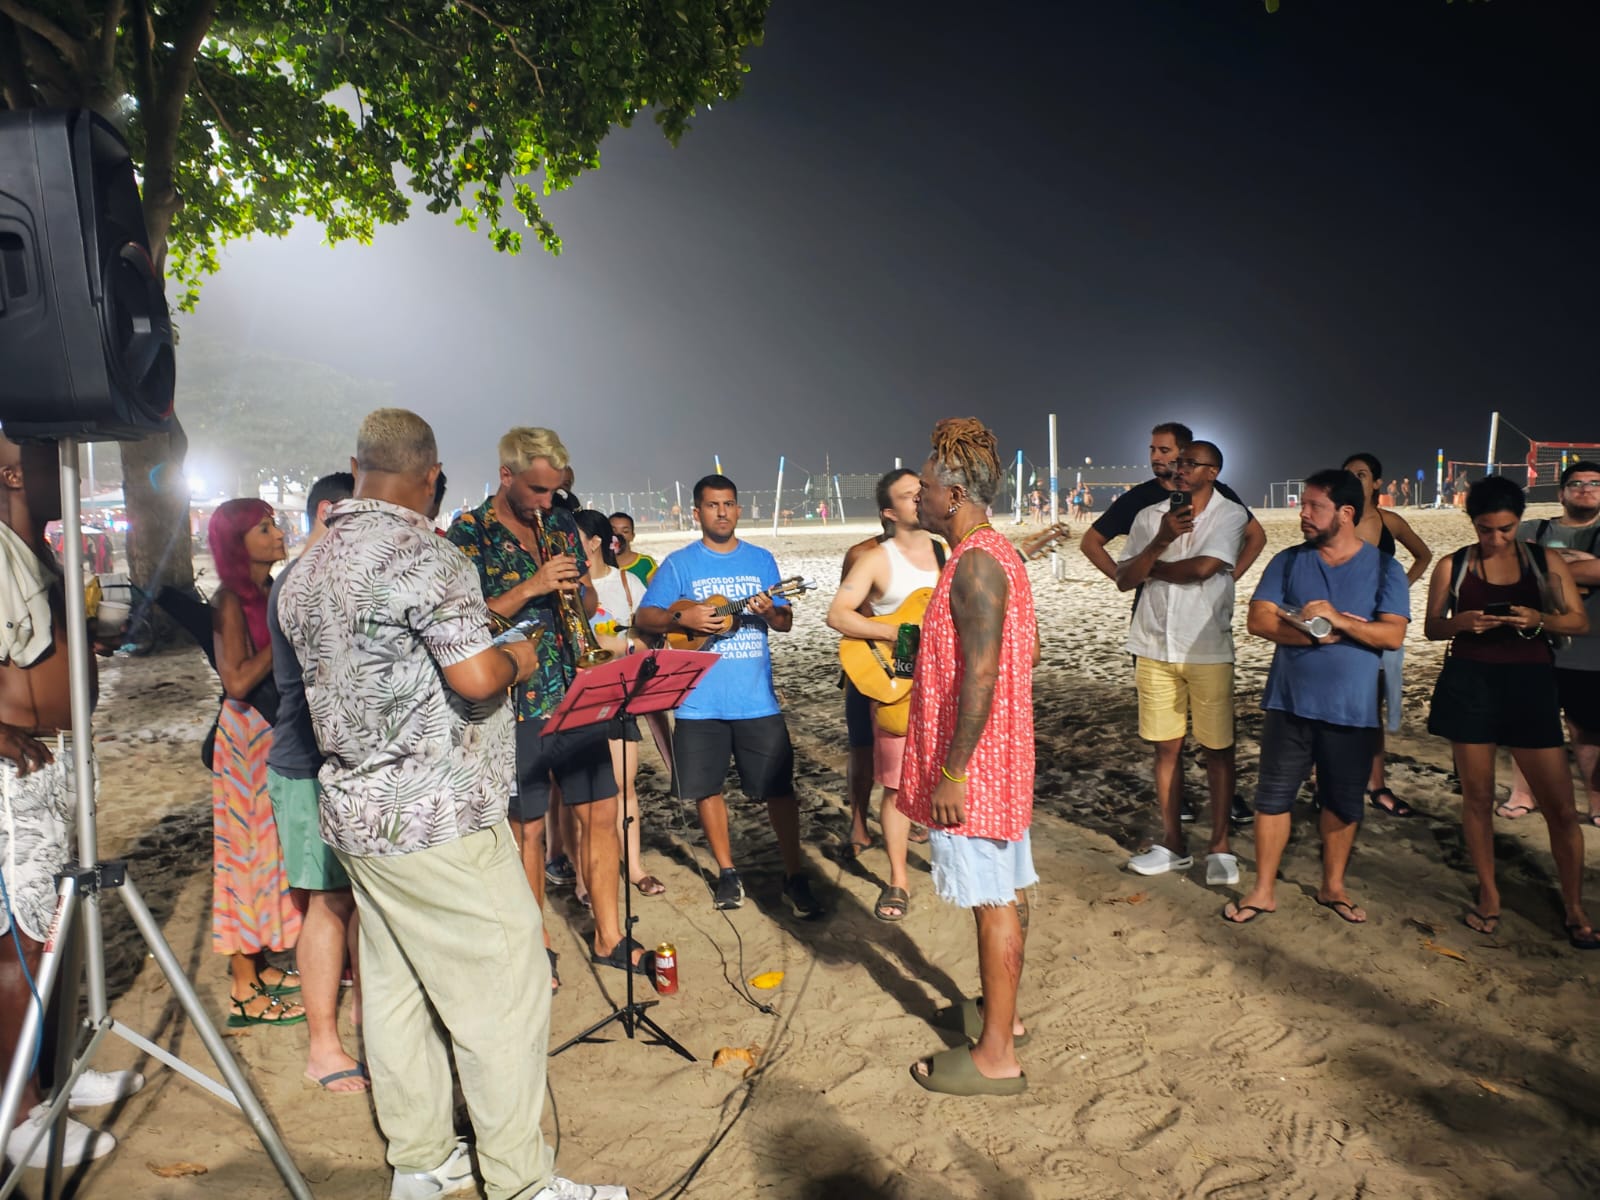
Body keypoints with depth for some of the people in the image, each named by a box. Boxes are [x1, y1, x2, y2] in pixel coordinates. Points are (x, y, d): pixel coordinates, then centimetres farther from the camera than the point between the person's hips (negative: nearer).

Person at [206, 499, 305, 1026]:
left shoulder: (273, 592, 8)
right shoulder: (230, 601, -13)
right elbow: (238, 681, -22)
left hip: (279, 733, 7)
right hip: (246, 736, -7)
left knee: (269, 849, 14)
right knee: (247, 850, 0)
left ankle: (261, 966, 28)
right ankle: (244, 992, 12)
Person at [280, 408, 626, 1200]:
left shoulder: (306, 570, 11)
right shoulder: (421, 554, -17)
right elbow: (475, 675, -25)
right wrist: (519, 658, -4)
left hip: (355, 812, 9)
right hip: (438, 821, -9)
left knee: (396, 985, 17)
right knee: (502, 989, 1)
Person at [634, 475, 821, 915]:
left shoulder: (761, 560, 8)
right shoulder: (679, 564, 2)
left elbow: (786, 621, 9)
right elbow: (643, 618, 0)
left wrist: (770, 612, -13)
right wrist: (682, 618, -17)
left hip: (757, 699, 1)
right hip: (700, 700, 0)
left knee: (779, 787, -1)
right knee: (707, 787, 9)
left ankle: (795, 878, 11)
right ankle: (727, 872, 26)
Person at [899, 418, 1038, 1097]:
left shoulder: (974, 563, -20)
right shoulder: (997, 552, 12)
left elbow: (980, 674, -26)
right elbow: (1027, 647, 19)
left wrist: (952, 771, -23)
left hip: (973, 762, -10)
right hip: (1002, 756, 10)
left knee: (993, 901, -1)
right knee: (1007, 892, 19)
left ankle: (995, 1056, 12)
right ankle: (1000, 1012, 36)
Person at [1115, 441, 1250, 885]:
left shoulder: (1230, 515, -4)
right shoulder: (1149, 517, 6)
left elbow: (1202, 567, -19)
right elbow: (1124, 579, -1)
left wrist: (1151, 566, -3)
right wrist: (1161, 541, -15)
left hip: (1208, 650, -3)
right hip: (1155, 648, 3)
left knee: (1217, 748, 5)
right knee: (1167, 747, 9)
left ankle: (1219, 846, 17)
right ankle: (1173, 843, 21)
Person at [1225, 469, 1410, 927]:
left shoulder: (1384, 568, -2)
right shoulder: (1288, 561, 1)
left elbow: (1392, 634, -11)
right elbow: (1259, 619, -8)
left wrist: (1340, 621, -23)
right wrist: (1314, 634, -19)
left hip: (1351, 709, 0)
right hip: (1289, 702, 1)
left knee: (1343, 802, 13)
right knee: (1273, 796, 5)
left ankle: (1333, 887, 32)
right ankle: (1263, 890, 17)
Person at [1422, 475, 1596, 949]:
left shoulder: (1546, 562, 3)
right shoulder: (1452, 566, 1)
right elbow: (1432, 629, 5)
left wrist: (1539, 619, -17)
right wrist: (1461, 622, -17)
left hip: (1530, 685, 0)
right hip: (1469, 685, 0)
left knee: (1560, 807, 2)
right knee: (1477, 798, 8)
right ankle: (1489, 896, 24)